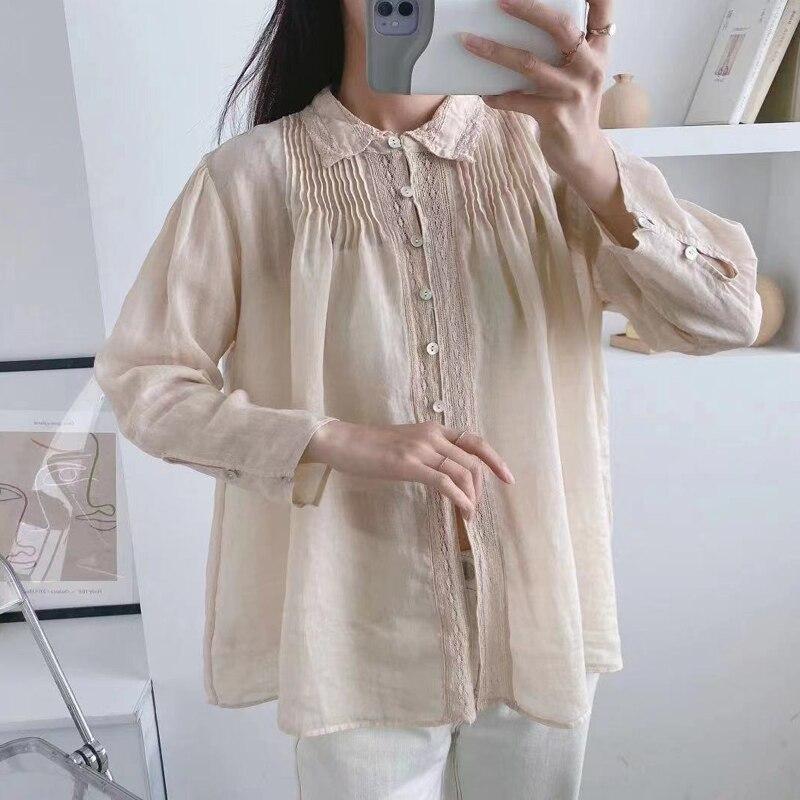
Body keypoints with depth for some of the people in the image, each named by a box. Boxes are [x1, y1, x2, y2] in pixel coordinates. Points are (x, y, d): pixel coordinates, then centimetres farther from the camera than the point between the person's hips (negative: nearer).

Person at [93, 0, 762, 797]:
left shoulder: (542, 148, -4)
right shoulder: (250, 175, -9)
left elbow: (726, 316, -12)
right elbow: (139, 378, -6)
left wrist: (589, 159, -29)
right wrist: (340, 445, -20)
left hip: (538, 615, 3)